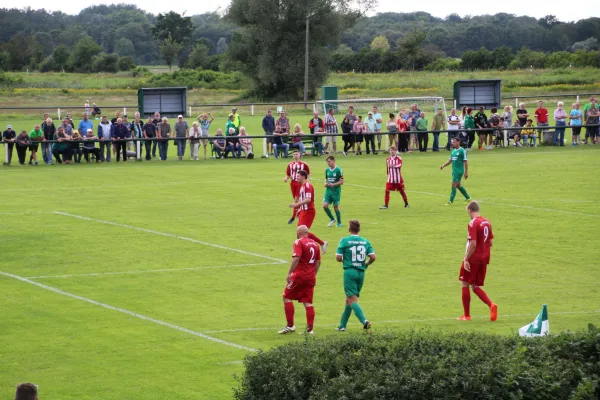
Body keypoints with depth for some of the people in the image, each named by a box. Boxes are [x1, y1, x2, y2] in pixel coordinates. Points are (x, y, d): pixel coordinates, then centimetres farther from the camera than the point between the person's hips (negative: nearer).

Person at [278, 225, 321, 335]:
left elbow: (296, 258, -21)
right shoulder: (314, 244, 12)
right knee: (308, 302, 8)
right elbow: (318, 262, 16)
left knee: (287, 297, 5)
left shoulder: (299, 242, -9)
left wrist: (289, 273, -19)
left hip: (299, 275, -7)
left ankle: (290, 326, 1)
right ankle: (310, 329, 2)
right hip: (311, 278, 7)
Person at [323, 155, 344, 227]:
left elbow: (341, 181, -10)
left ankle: (339, 223, 19)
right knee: (325, 205, -7)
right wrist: (325, 183, -1)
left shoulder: (338, 170, -10)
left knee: (336, 207, 2)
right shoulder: (327, 170, 8)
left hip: (336, 192, -5)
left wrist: (333, 184, -21)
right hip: (328, 191, 5)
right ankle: (332, 219, 15)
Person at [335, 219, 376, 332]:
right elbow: (373, 257, -2)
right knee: (349, 299, 17)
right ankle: (342, 325, 22)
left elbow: (338, 258, -8)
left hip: (349, 271, -5)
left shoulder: (344, 241, -6)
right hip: (361, 272, 5)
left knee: (352, 300, -9)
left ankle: (364, 320, -30)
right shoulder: (365, 242, 5)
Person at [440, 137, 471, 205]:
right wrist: (444, 165, 0)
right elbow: (450, 160, 17)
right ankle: (468, 198, 29)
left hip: (459, 171, -8)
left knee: (453, 185, -11)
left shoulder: (462, 151, -11)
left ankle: (451, 201, -9)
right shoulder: (453, 151, 12)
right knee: (458, 185, 15)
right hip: (454, 171, 8)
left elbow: (465, 162, -12)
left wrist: (466, 172, -14)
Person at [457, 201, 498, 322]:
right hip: (484, 259, 7)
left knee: (465, 284, 7)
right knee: (476, 287, 14)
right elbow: (491, 242, 13)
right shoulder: (486, 222, 8)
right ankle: (491, 305, -8)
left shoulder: (473, 224, -15)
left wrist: (466, 259, -17)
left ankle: (466, 315, 9)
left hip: (473, 259, -7)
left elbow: (473, 244, -22)